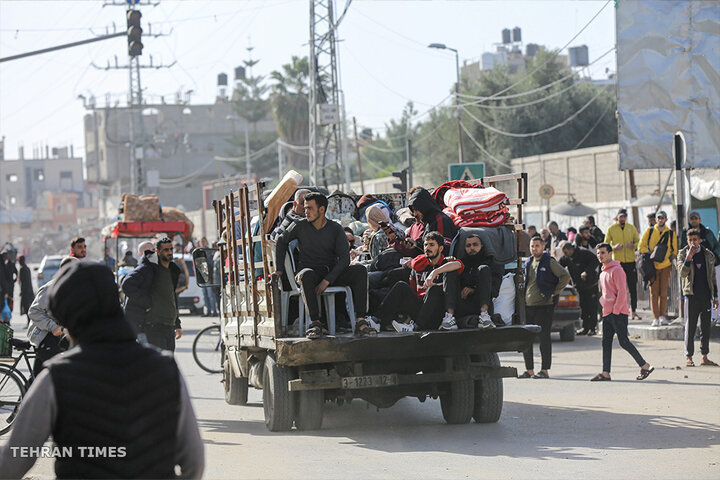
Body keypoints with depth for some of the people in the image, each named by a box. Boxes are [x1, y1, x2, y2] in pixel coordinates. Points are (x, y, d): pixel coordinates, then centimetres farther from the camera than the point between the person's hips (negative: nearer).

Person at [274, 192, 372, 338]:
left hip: (333, 272, 1)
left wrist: (327, 280, -18)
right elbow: (282, 241, 19)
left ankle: (360, 320, -32)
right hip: (312, 271, -1)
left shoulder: (335, 229, 1)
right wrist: (279, 270, 11)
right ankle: (315, 323, -39)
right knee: (306, 275, -39)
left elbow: (344, 258, -6)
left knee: (360, 270, -26)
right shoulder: (300, 226, 3)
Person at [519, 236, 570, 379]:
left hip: (543, 305, -7)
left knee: (544, 338, -4)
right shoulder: (528, 263, 16)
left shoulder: (549, 262, -4)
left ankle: (545, 370, 0)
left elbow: (565, 276, -8)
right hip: (527, 306, 7)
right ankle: (529, 370, 13)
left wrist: (553, 292, -10)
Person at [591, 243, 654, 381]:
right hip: (607, 313, 9)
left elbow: (622, 292, -16)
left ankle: (645, 366, 0)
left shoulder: (616, 270, -10)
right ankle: (605, 373, 4)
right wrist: (605, 310, 15)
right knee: (606, 342, 5)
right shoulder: (603, 272, 18)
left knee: (623, 342, -8)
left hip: (618, 313, -9)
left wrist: (615, 311, -17)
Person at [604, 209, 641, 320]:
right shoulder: (611, 229, 3)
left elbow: (638, 241, 13)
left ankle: (633, 311, 5)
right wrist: (614, 247, -17)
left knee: (633, 287, 0)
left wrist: (633, 245, -10)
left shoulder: (631, 228, 9)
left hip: (630, 261, 2)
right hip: (617, 261, -2)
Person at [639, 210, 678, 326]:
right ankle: (655, 318, -4)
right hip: (653, 266, -1)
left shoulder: (671, 234, 7)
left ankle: (662, 316, 6)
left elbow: (674, 250, 15)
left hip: (665, 266, 1)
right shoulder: (649, 232, 4)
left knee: (663, 292, 0)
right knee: (654, 292, -4)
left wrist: (671, 257, -6)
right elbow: (641, 247, 3)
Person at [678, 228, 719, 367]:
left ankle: (704, 357, 13)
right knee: (690, 328, -3)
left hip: (706, 296, 3)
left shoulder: (708, 255, 10)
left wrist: (715, 296, 14)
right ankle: (688, 357, 2)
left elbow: (713, 277, 16)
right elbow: (682, 273, -13)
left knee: (706, 327, 6)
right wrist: (688, 257, -24)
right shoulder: (682, 254, 1)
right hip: (691, 295, -3)